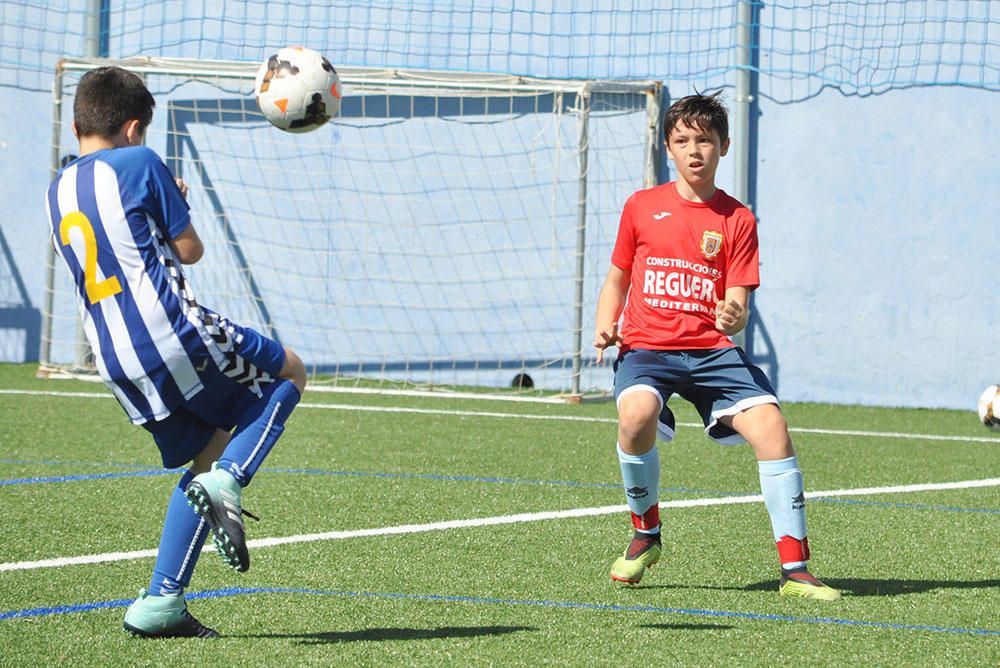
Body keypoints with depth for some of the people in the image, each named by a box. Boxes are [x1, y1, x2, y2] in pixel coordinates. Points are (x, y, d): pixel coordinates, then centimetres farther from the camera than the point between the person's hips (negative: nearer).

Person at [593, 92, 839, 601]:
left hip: (712, 349, 1)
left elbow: (737, 308, 0)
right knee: (636, 413, -33)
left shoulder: (737, 220, 5)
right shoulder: (641, 207, 9)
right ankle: (645, 534, -5)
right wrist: (605, 328, 0)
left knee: (770, 426, -20)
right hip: (647, 347, -1)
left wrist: (733, 318, -23)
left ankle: (794, 569, -12)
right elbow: (616, 280, 19)